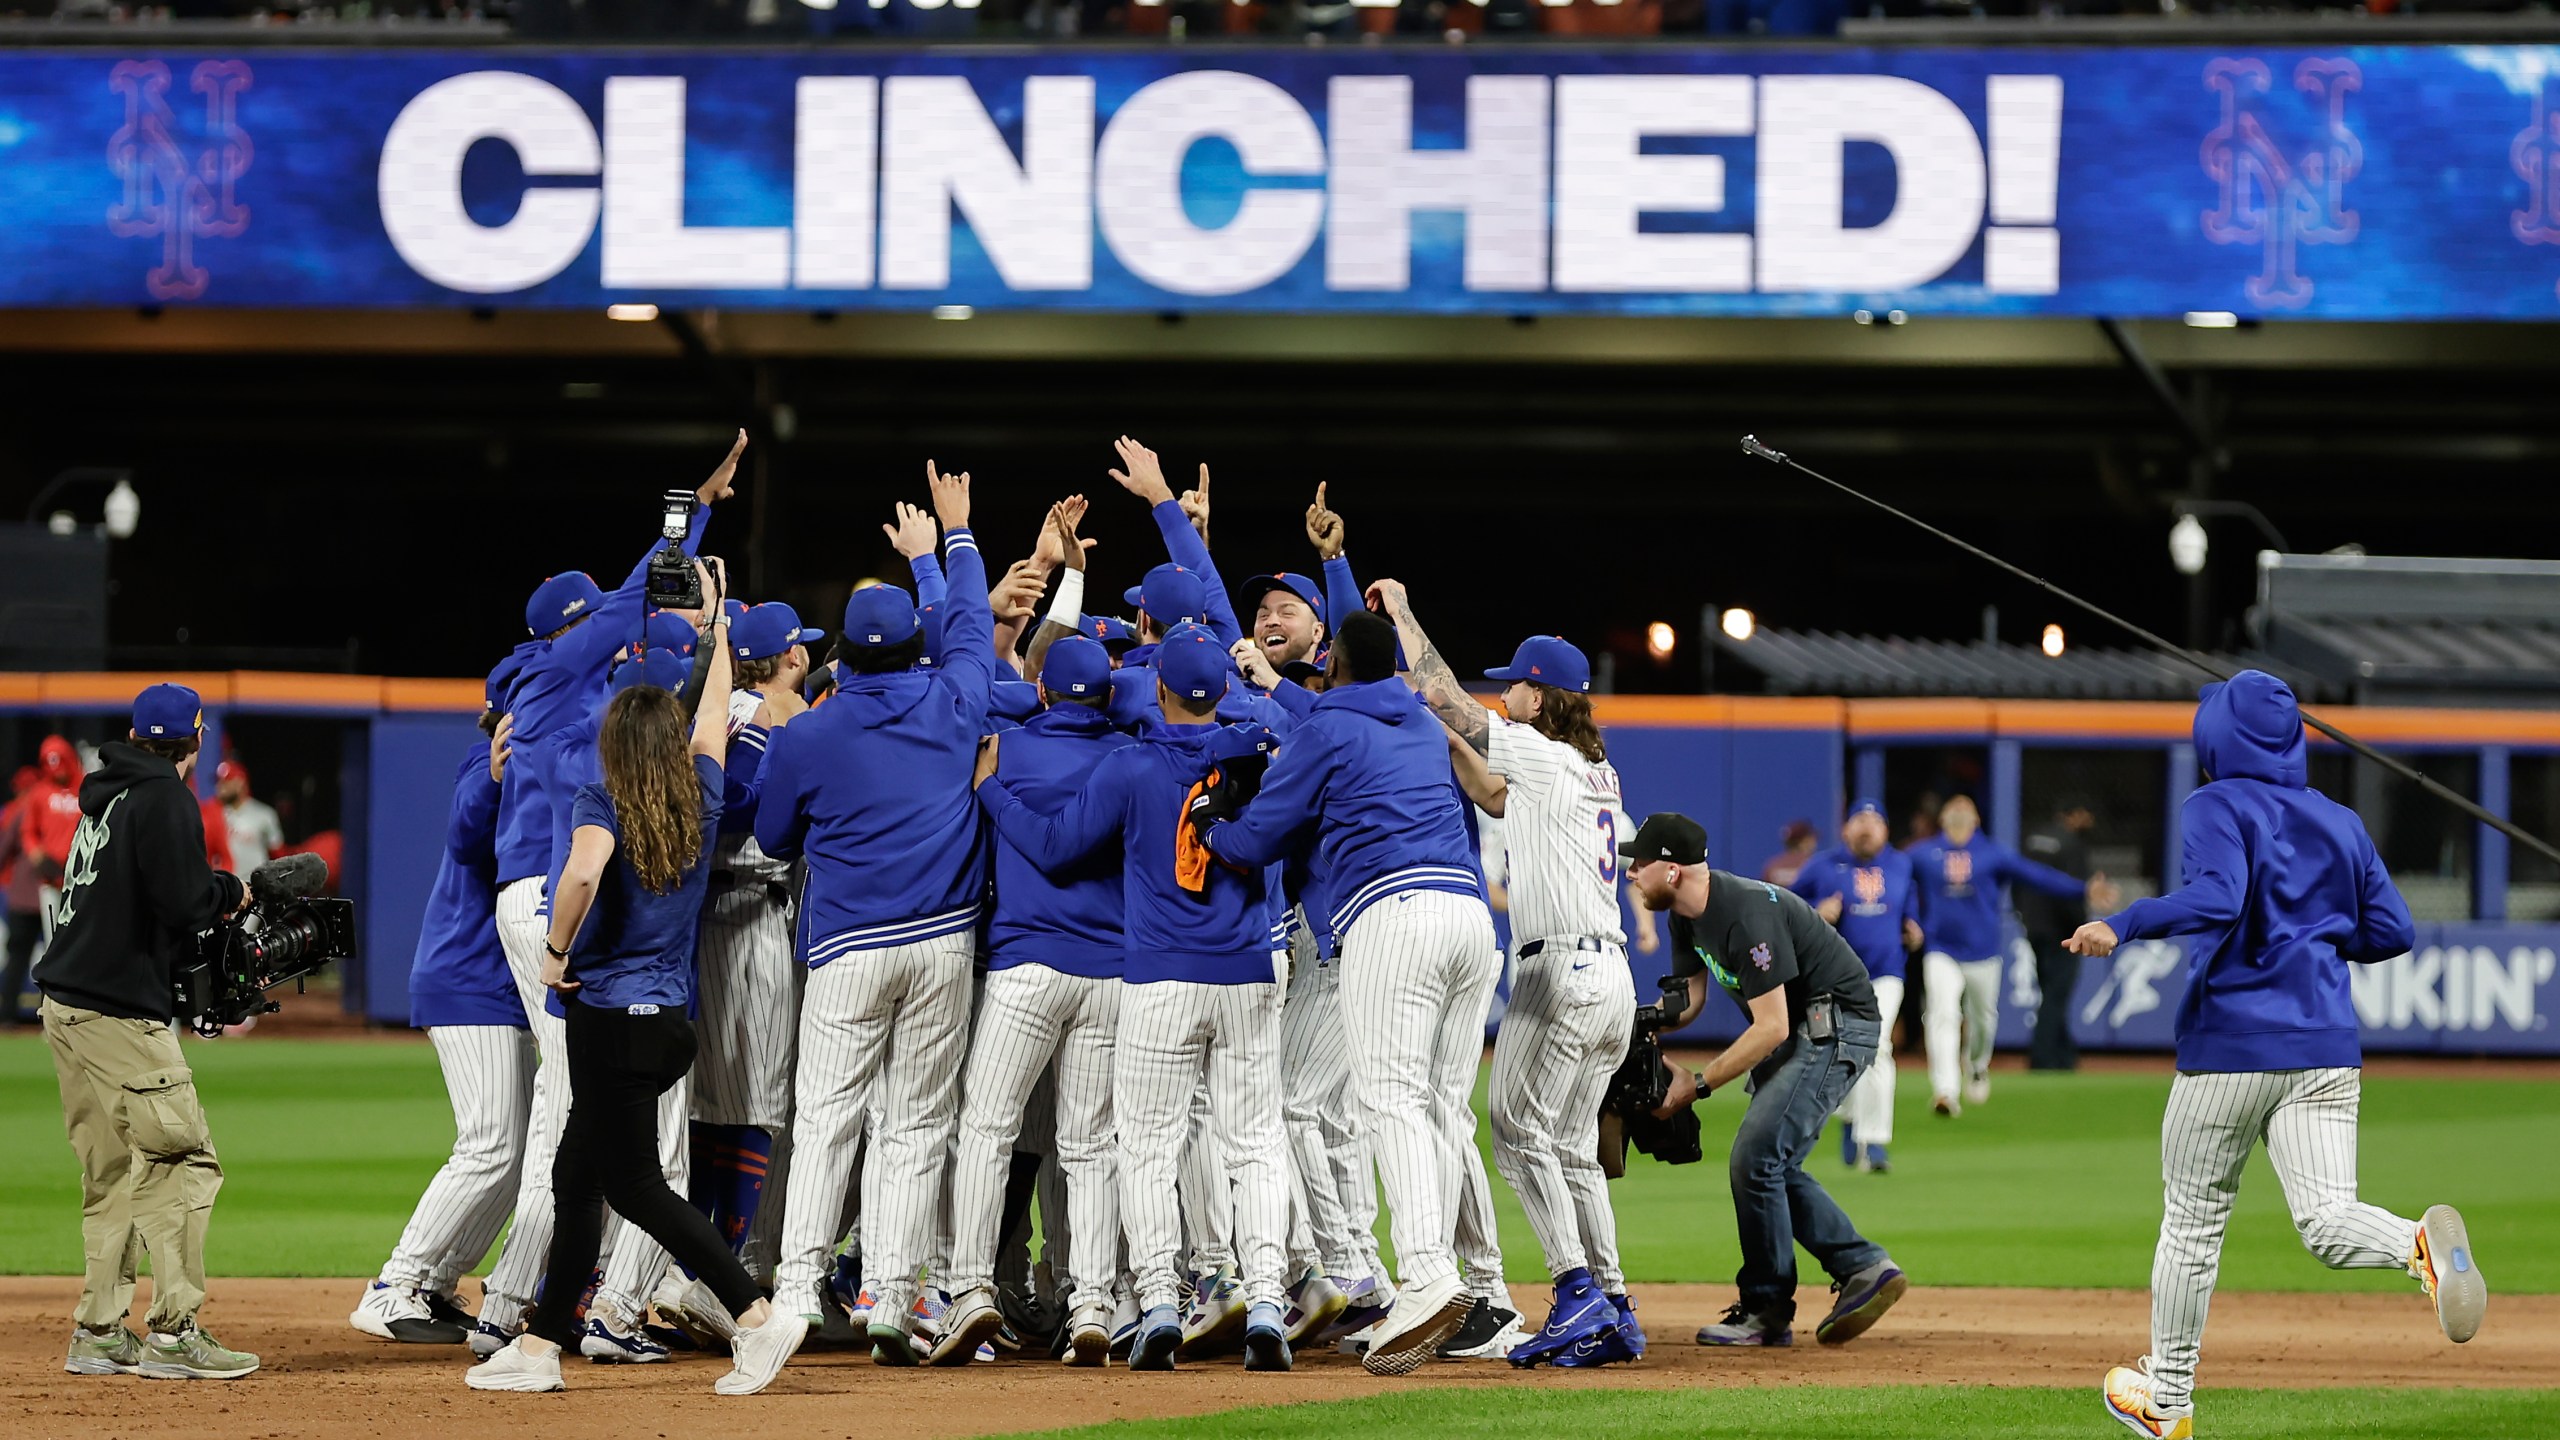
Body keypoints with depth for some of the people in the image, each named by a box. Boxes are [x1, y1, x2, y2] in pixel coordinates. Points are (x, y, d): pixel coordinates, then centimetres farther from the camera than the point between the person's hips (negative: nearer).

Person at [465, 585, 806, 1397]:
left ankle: (757, 1315, -10)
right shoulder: (700, 801, 5)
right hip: (672, 1016, 7)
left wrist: (556, 951, -17)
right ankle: (540, 1347, 17)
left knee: (632, 1184, -2)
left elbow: (582, 872, -33)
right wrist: (716, 624, 35)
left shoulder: (601, 804, -12)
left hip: (610, 1014, -7)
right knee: (577, 1177, 15)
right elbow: (714, 719, 23)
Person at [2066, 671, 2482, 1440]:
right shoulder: (2339, 822, 13)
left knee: (2192, 1220, 11)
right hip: (2327, 1049, 4)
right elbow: (2392, 931, 11)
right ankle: (2423, 1242, -38)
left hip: (2231, 1044, -4)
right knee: (2328, 1220, -5)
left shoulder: (2215, 809, -3)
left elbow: (2216, 898, -22)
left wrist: (2121, 926, -21)